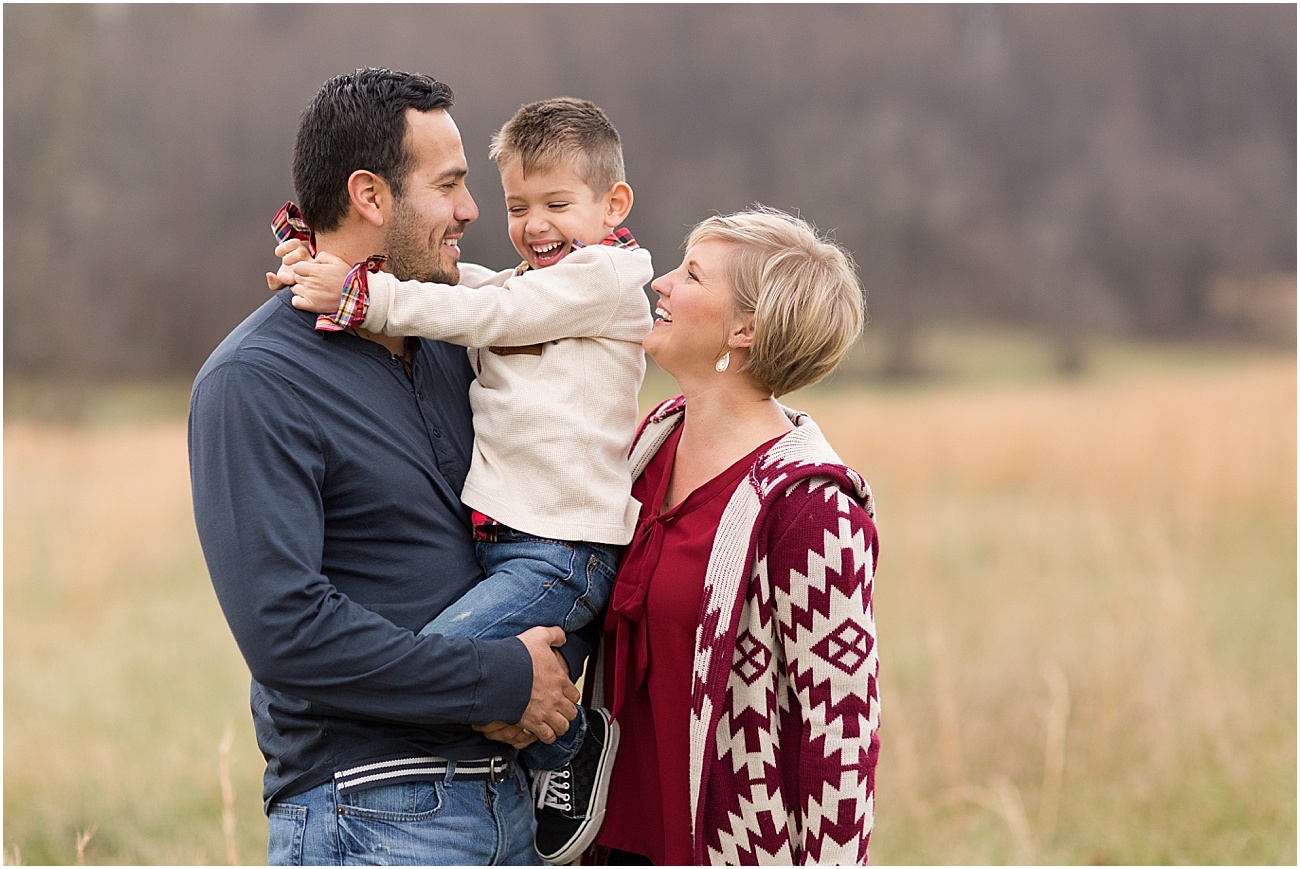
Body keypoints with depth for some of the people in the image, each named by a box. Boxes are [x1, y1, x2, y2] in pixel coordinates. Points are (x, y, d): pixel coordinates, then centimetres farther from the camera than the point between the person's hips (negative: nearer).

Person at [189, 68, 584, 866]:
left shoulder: (449, 345, 10)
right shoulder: (254, 384, -13)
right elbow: (285, 628, -22)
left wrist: (558, 661, -2)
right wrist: (506, 682, -16)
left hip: (505, 794, 7)